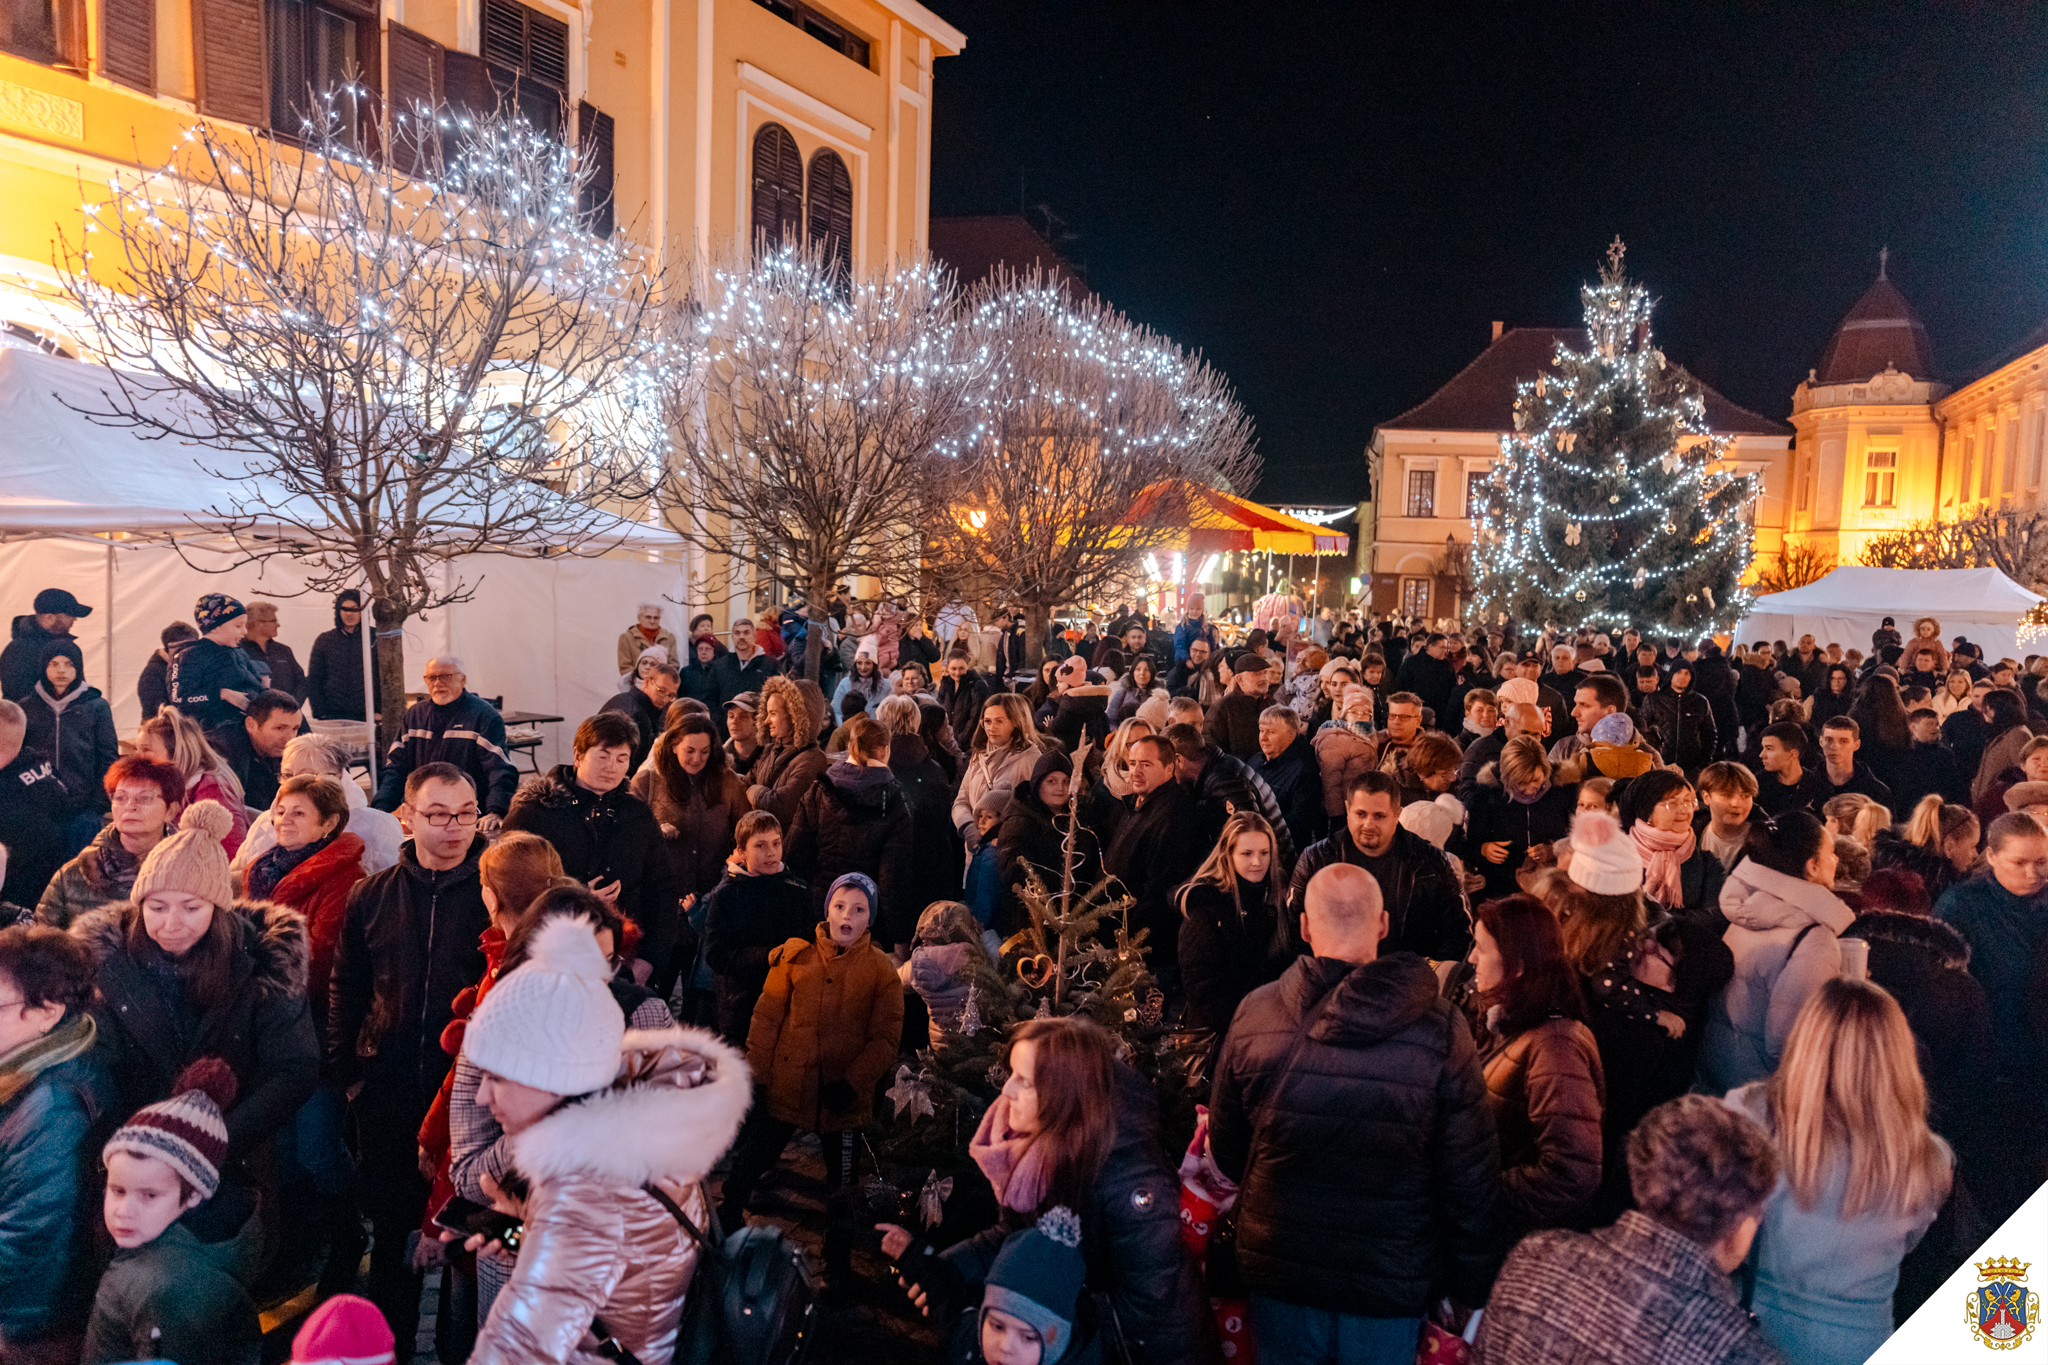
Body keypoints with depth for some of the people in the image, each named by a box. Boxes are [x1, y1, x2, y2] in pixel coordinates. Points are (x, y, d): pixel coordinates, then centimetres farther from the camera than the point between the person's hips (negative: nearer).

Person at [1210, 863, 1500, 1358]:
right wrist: (1473, 1288, 3)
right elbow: (1471, 1175, -11)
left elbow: (1226, 1148, 0)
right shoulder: (1442, 1030, -17)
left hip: (1278, 1272, 1)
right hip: (1393, 1287, -1)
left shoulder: (1254, 1014, -12)